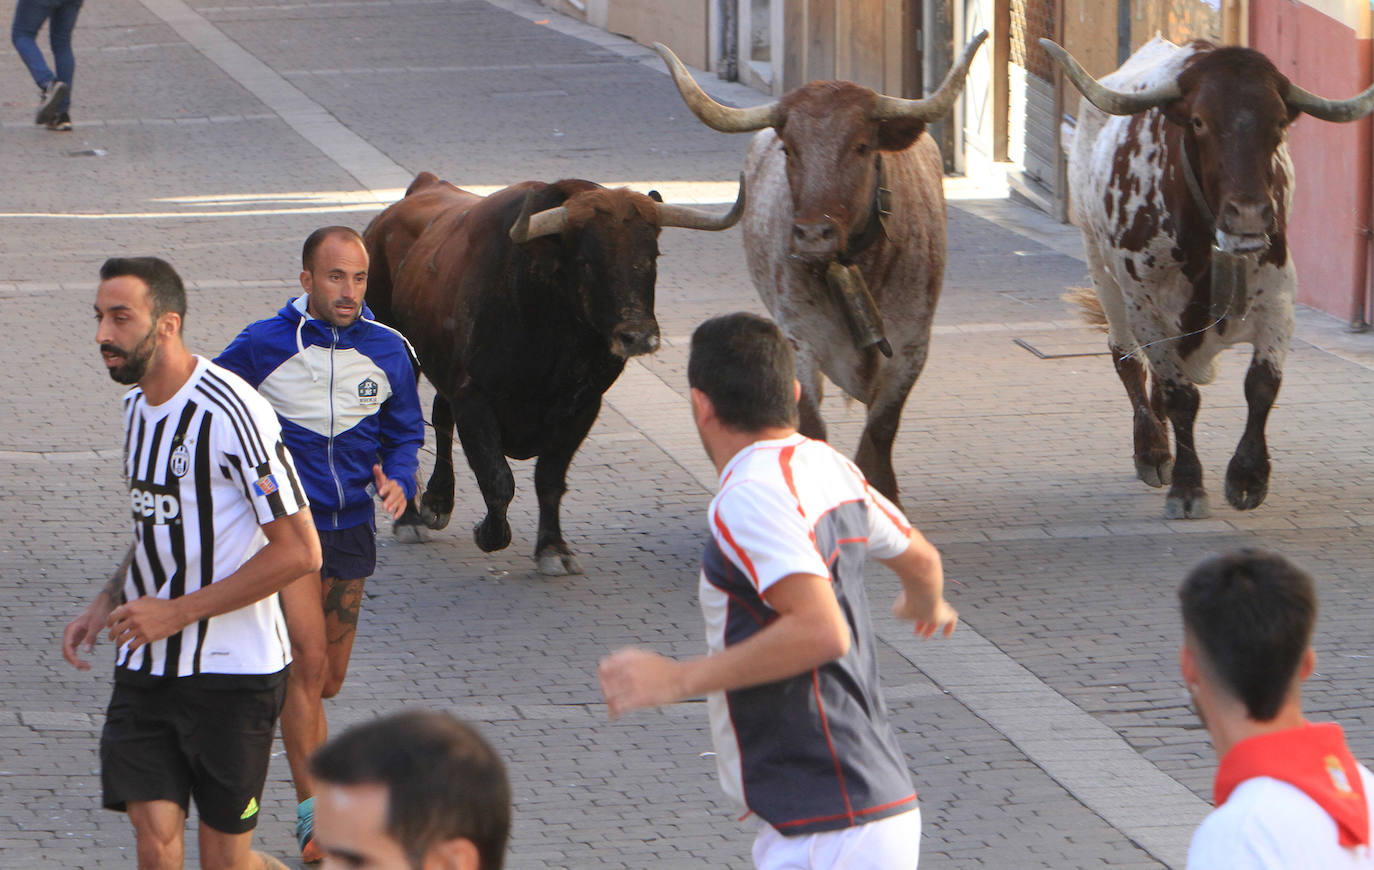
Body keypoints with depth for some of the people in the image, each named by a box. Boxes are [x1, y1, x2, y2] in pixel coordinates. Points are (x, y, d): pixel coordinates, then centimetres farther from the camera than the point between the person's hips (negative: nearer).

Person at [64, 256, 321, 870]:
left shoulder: (230, 413, -18)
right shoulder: (138, 406, 9)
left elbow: (299, 551, -19)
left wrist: (177, 611, -18)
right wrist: (108, 603, 7)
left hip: (232, 665, -7)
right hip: (147, 663, 7)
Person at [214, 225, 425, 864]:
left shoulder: (387, 351, 1)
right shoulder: (262, 347, -9)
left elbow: (405, 433, 13)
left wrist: (400, 481, -8)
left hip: (351, 525, 4)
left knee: (327, 680, 12)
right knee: (309, 661, -16)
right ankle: (313, 812, -13)